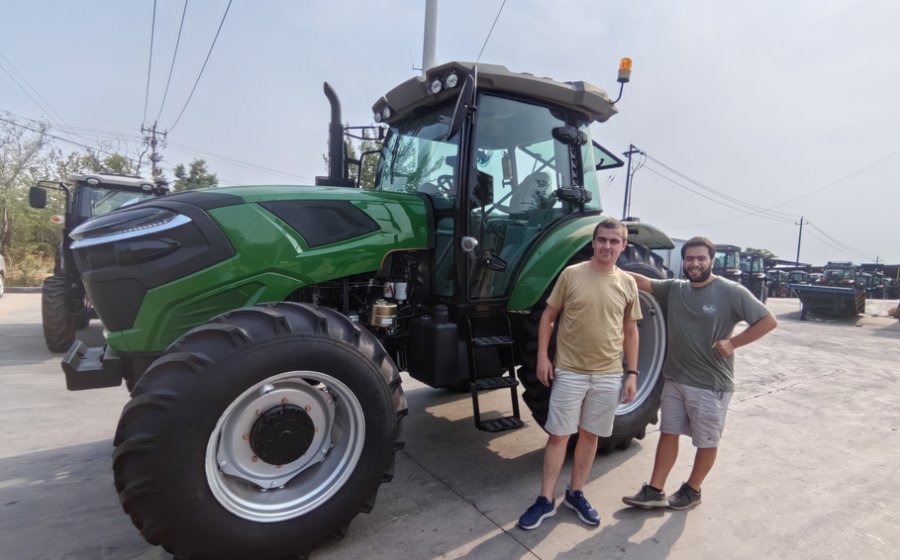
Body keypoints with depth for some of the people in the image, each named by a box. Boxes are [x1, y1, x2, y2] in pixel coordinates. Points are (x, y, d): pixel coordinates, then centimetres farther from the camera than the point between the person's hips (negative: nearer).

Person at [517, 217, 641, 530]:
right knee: (558, 435, 5)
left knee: (590, 435, 14)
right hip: (569, 371, -3)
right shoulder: (571, 274, -6)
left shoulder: (627, 284, 3)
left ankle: (576, 494, 32)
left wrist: (632, 373, 5)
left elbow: (630, 331, 10)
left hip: (609, 375, 3)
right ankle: (546, 500, 19)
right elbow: (548, 316, -1)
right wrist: (542, 356, -8)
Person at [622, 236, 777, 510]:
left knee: (706, 442, 12)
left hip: (711, 384, -4)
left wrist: (732, 343, -16)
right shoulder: (673, 288, 2)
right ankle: (655, 491, 22)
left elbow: (768, 321, -9)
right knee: (668, 433, 12)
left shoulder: (732, 292, -11)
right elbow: (644, 282, 1)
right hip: (675, 379, 4)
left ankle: (692, 490, 33)